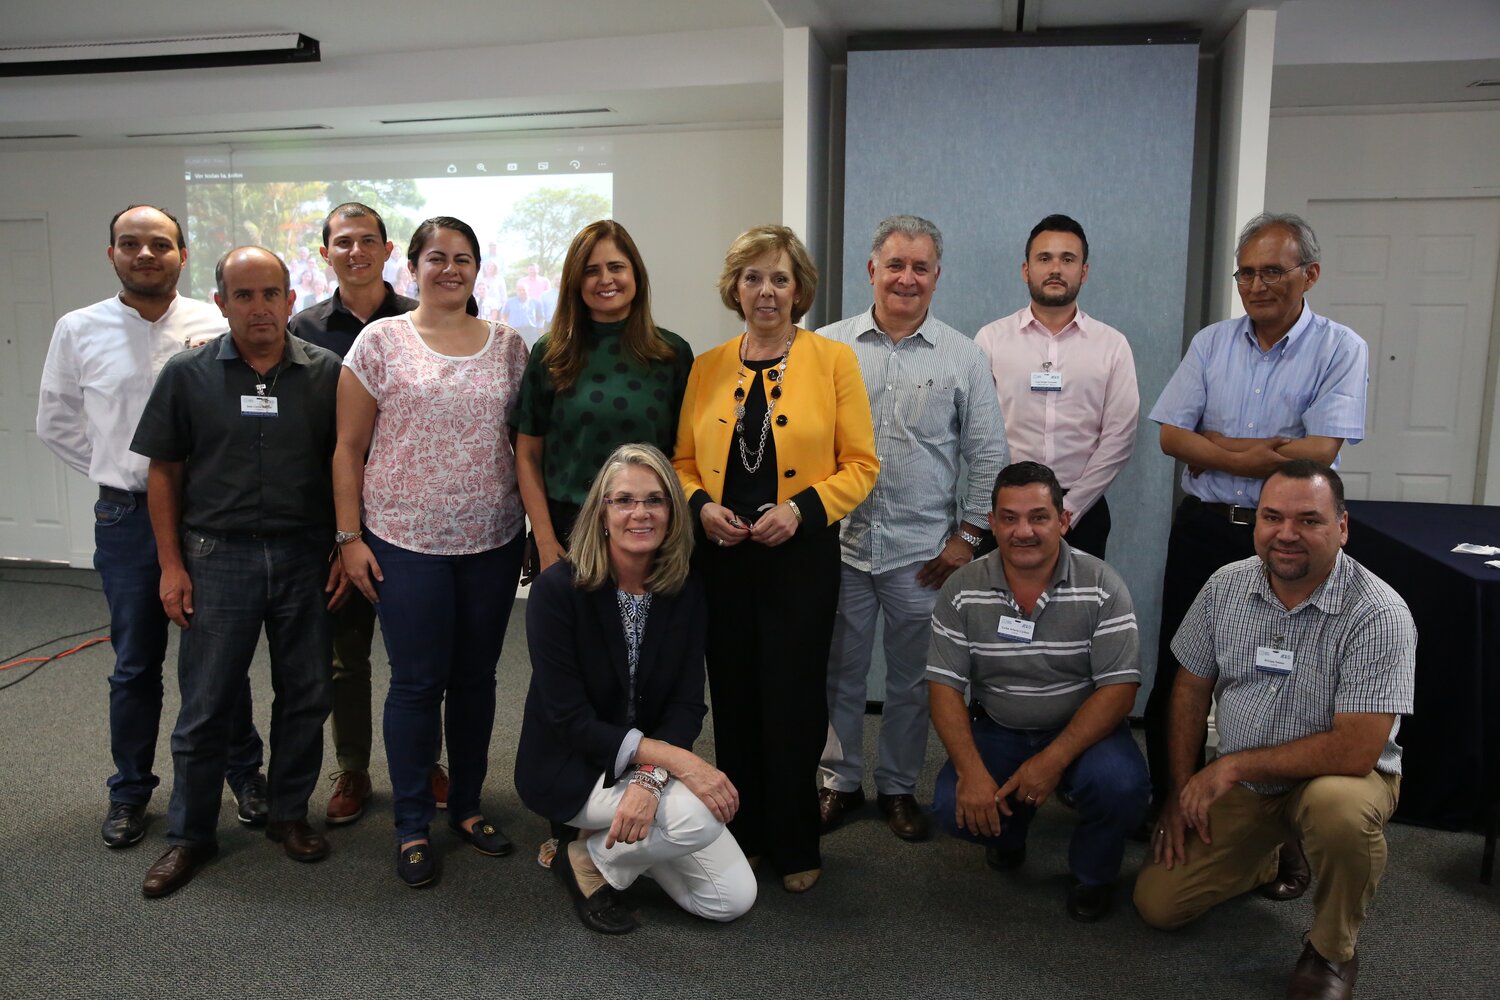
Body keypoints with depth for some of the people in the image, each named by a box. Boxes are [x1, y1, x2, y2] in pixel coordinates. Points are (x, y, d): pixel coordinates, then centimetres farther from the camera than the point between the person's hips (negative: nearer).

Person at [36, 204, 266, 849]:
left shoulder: (216, 327, -2)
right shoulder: (78, 331, 2)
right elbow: (55, 422, 12)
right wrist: (114, 471, 5)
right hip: (126, 517, 1)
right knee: (135, 663, 11)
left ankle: (243, 772, 27)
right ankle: (130, 790, 28)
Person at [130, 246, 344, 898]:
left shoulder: (326, 373, 0)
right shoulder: (188, 375, 0)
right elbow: (165, 473, 3)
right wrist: (172, 565, -1)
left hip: (305, 557, 1)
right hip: (218, 557, 0)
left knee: (305, 696, 10)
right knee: (205, 704, 7)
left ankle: (289, 814, 29)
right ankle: (189, 836, 24)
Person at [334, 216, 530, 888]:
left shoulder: (509, 346, 7)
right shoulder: (382, 340, 0)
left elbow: (524, 442, 10)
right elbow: (348, 449, 1)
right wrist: (349, 537, -4)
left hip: (492, 539, 3)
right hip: (406, 540, -2)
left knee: (476, 678, 12)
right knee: (417, 682, 3)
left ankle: (466, 806, 29)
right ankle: (411, 826, 19)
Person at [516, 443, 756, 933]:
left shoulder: (686, 594, -6)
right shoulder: (558, 589, -19)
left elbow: (688, 705, -8)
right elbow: (569, 719, -21)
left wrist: (651, 777, -29)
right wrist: (677, 760, -29)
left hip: (651, 765, 5)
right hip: (568, 767, -5)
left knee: (733, 899, -4)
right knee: (701, 815, -29)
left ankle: (620, 838, 16)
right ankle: (588, 861, -2)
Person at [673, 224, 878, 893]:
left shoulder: (834, 360, -1)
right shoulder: (707, 367, 9)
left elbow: (861, 465, -3)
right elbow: (683, 461, 12)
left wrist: (802, 507, -16)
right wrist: (700, 504, -7)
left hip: (800, 557, -3)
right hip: (721, 556, 3)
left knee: (793, 703, 2)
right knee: (733, 700, 11)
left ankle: (795, 848, 21)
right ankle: (743, 832, 29)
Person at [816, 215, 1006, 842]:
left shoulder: (962, 356, 3)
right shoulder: (828, 347, 3)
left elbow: (989, 455, 5)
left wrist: (967, 537, 1)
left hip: (922, 551, 0)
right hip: (839, 543, 0)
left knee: (912, 679, 11)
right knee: (839, 673, 11)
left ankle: (899, 787, 29)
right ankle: (840, 781, 29)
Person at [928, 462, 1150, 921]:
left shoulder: (1102, 586, -13)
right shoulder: (962, 590, -8)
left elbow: (1119, 688, -16)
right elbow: (944, 686, -8)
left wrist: (1053, 760, -26)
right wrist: (971, 770, -22)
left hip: (1081, 731, -1)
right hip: (996, 731, 2)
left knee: (1122, 786, -30)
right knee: (954, 806, -23)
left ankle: (1093, 873, 6)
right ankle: (1009, 829, 18)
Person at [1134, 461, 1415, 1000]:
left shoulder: (1379, 614, -22)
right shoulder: (1225, 586, -7)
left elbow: (1356, 751, -27)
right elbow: (1191, 688, 4)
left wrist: (1233, 764, -21)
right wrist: (1183, 790, 0)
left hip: (1336, 775, -4)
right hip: (1234, 782, 4)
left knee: (1341, 810, -40)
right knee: (1156, 903, -2)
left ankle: (1332, 952, -9)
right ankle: (1268, 856, 27)